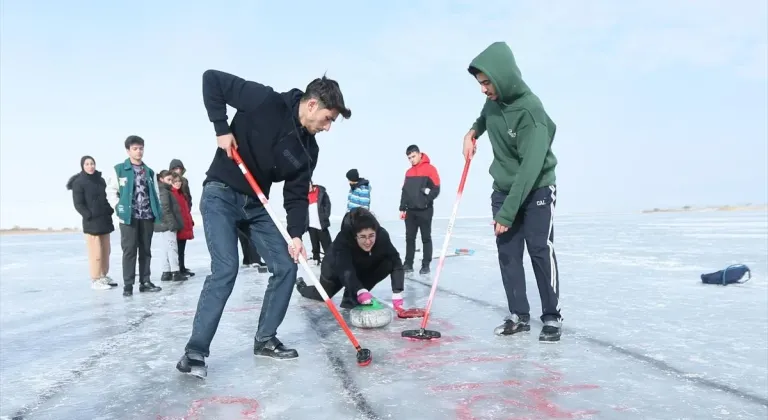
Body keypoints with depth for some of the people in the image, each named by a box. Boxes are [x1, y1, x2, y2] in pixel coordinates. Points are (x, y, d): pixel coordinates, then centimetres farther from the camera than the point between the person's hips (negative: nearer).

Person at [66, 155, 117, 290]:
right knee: (96, 252, -7)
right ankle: (96, 280, 1)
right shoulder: (78, 182, -6)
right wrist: (90, 216, -16)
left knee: (106, 250, 11)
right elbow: (78, 204, -9)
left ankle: (104, 276, 22)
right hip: (91, 222, -7)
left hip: (105, 220, 7)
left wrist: (110, 211, 7)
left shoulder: (100, 180, 14)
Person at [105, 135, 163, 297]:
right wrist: (118, 208, -8)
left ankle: (145, 282, 16)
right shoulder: (119, 170, 0)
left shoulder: (149, 172, 13)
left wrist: (157, 211, 6)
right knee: (129, 250, -2)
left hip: (147, 217, 4)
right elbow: (111, 191, 0)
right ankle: (128, 284, 4)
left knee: (146, 250, 8)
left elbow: (155, 193, 16)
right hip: (128, 216, -4)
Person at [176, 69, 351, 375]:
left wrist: (296, 234, -15)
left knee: (286, 267, 0)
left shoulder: (308, 150, -1)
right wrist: (221, 128, -19)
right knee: (226, 269, -18)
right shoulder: (265, 101, -18)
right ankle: (195, 350, -6)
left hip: (257, 203, 7)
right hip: (220, 195, -6)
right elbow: (212, 79, -13)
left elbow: (297, 195, -1)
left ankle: (265, 339, 14)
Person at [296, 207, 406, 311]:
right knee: (322, 296, 20)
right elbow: (345, 269, -53)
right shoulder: (343, 239, -42)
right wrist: (361, 291, -69)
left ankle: (353, 296, -10)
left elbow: (396, 263, -36)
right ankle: (301, 286, 55)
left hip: (361, 269, 2)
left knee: (388, 264, -25)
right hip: (336, 269, -2)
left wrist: (397, 294, -49)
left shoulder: (382, 235, -34)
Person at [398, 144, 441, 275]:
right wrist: (402, 208, 10)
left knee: (426, 238, 3)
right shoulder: (408, 172, 13)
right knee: (409, 238, 7)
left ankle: (426, 265, 9)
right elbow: (404, 191, 15)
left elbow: (436, 189, -10)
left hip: (425, 210, -5)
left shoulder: (430, 169, -6)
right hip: (410, 211, 5)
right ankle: (408, 264, 15)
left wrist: (426, 200, -19)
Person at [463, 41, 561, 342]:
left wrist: (507, 214, -30)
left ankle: (552, 317, 6)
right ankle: (519, 316, 11)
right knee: (508, 254, 3)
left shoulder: (531, 111, -26)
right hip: (503, 190, 6)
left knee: (541, 251, -6)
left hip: (536, 190, -6)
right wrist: (472, 132, 4)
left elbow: (529, 168, -30)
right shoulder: (494, 101, -3)